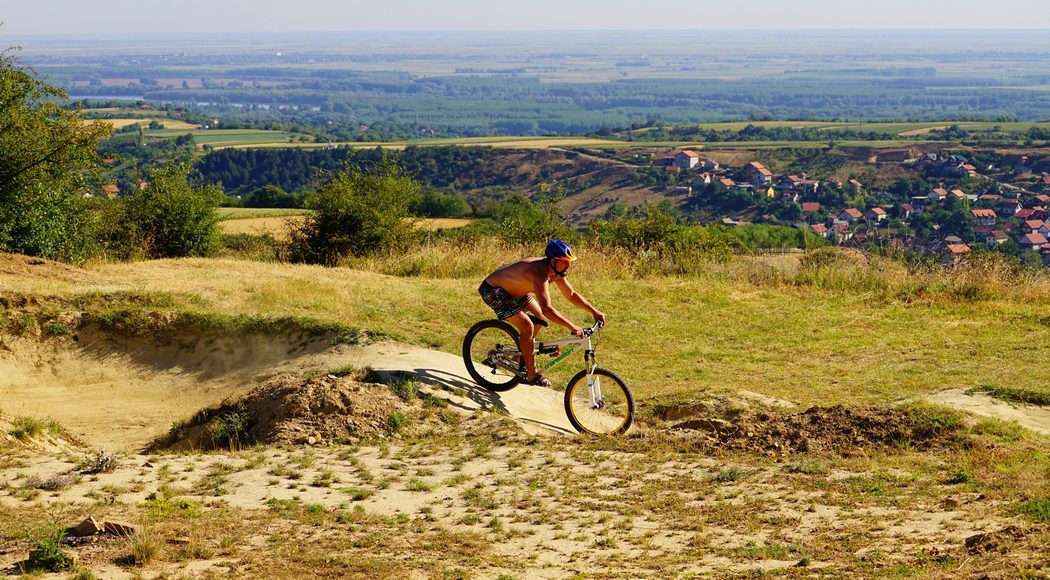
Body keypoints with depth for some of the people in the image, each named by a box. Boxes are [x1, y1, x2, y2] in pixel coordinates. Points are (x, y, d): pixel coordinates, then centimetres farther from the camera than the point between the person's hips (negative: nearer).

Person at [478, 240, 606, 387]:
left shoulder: (556, 270, -8)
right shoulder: (540, 273, -36)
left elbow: (572, 295, 4)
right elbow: (547, 308, -44)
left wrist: (594, 311, -4)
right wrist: (571, 326, -47)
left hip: (513, 289, 10)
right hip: (492, 291, -10)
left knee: (540, 320, 13)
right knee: (527, 326, -18)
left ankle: (519, 356, 28)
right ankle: (532, 375, -9)